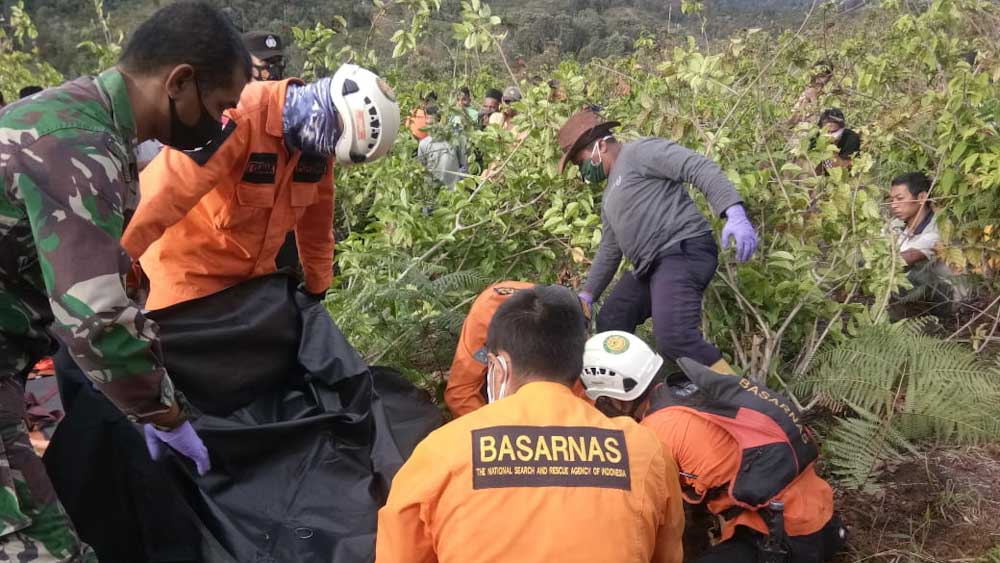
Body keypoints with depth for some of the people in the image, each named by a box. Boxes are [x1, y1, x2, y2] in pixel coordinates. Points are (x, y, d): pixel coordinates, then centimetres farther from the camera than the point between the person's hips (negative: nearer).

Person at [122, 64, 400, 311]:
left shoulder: (315, 140, -6)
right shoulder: (239, 118, -29)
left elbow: (316, 219, 6)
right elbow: (165, 194, -35)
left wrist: (317, 288, 14)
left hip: (254, 271, 7)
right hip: (189, 269, -7)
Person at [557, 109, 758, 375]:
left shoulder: (639, 151, -4)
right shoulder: (611, 193, 26)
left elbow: (701, 169, -17)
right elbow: (609, 249, 32)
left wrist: (735, 214, -30)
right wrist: (586, 295, 29)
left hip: (683, 253, -11)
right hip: (649, 266, 11)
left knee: (675, 339, -28)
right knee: (608, 327, 15)